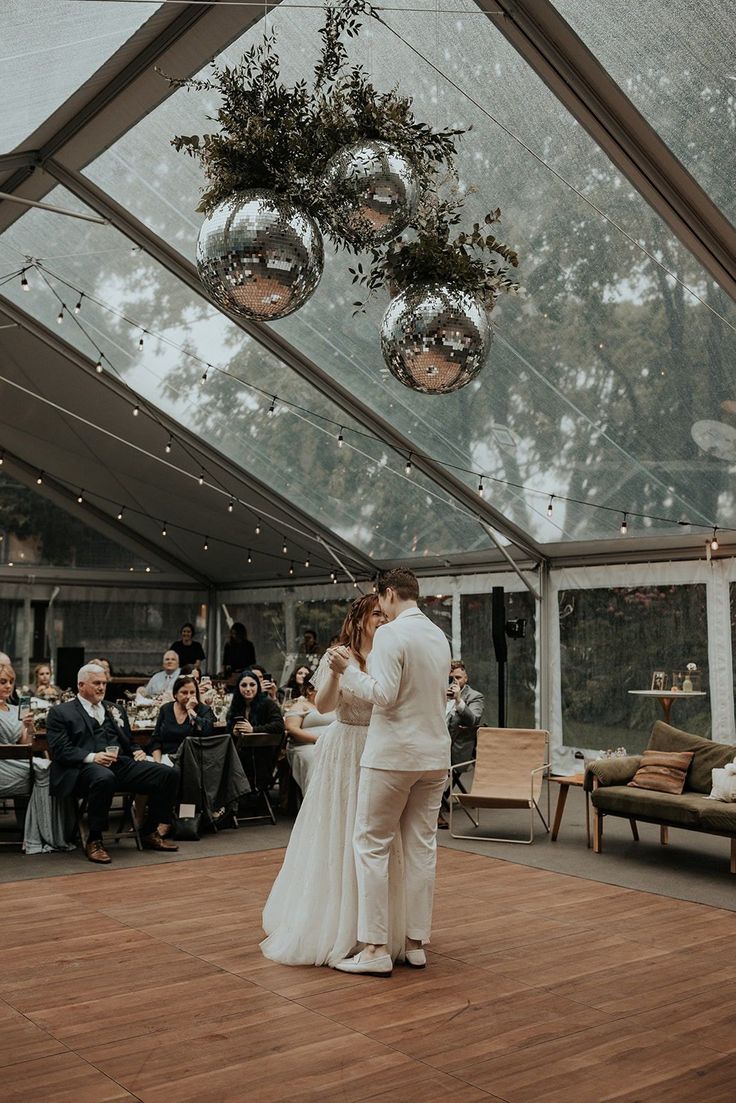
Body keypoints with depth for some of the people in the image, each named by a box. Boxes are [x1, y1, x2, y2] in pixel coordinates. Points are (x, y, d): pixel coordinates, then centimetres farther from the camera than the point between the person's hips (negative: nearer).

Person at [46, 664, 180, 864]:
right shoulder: (60, 713, 10)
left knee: (170, 774, -14)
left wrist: (137, 751, 6)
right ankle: (94, 841, -23)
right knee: (104, 778, -43)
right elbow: (60, 750, -3)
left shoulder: (115, 711, 27)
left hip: (121, 764, 6)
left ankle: (150, 833, 2)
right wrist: (92, 757, -19)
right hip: (84, 768, -6)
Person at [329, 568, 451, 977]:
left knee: (372, 845, 1)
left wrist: (347, 670, -8)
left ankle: (377, 949, 0)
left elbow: (384, 694, -20)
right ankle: (417, 943, 16)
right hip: (435, 755, 7)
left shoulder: (391, 634, -13)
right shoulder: (440, 636, 12)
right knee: (422, 847, 10)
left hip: (394, 755, -7)